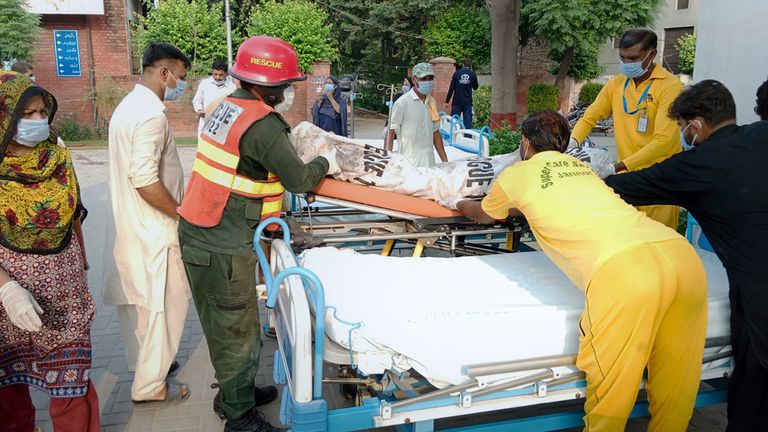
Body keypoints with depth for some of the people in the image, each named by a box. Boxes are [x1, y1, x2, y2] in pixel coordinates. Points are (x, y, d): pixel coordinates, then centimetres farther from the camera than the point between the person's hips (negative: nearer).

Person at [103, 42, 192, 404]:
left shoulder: (128, 105, 12)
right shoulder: (151, 114, -20)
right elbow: (145, 180, -27)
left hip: (128, 224, 10)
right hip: (152, 230, -10)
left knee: (137, 299, 20)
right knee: (164, 302, 1)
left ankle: (146, 363, 36)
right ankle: (150, 385, 12)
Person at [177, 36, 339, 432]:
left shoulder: (228, 106, 7)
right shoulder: (264, 124, -20)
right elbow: (297, 180, -14)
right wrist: (324, 164, 5)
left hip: (198, 234, 9)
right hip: (224, 247, -9)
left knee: (224, 321, 22)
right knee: (236, 329, 6)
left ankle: (235, 392, 40)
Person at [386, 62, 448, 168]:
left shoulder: (432, 102, 12)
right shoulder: (402, 103, -7)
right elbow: (391, 134, -6)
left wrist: (445, 161, 16)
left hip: (430, 163, 6)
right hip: (409, 164, -6)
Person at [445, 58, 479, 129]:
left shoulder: (456, 73, -2)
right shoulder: (473, 74, 0)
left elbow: (451, 88, -5)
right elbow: (475, 87, 15)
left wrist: (447, 101, 0)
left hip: (457, 102, 0)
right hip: (467, 102, 0)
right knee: (468, 121, 1)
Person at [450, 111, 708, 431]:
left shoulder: (517, 173, 19)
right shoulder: (580, 166, 33)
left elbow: (484, 216, 40)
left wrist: (462, 205, 62)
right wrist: (513, 207, 69)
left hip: (623, 269, -6)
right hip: (683, 256, 7)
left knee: (610, 389, 7)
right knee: (675, 383, 19)